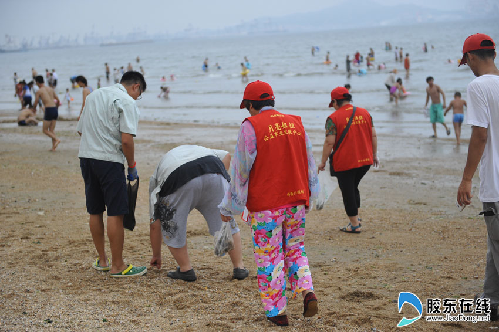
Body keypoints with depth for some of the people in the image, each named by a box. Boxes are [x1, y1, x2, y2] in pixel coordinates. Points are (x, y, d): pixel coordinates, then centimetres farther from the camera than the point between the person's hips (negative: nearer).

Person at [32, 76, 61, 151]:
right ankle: (53, 147, 6)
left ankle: (57, 139, -16)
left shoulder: (39, 91, 0)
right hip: (55, 110, 6)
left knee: (45, 130, 5)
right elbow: (58, 100, 19)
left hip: (48, 110, -6)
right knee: (52, 130, 13)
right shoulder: (51, 89, 16)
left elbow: (35, 103, 1)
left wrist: (34, 109, 23)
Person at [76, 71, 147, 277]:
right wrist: (132, 166, -3)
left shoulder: (93, 95, 18)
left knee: (95, 212, 15)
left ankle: (102, 260, 26)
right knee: (116, 214, -2)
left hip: (85, 156, 8)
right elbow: (126, 140, -15)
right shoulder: (127, 102, -6)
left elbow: (80, 130, 22)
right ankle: (117, 266, 2)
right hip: (109, 160, -8)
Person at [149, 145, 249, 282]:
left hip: (179, 181, -2)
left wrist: (156, 255, 47)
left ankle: (185, 269, 23)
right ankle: (239, 268, 22)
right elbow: (226, 155, 28)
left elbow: (155, 224, 36)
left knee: (171, 224, 21)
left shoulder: (155, 178, 37)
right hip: (213, 171, 3)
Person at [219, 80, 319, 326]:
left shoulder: (250, 126, -9)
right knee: (295, 249, 19)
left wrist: (228, 208, 2)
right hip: (296, 200, 5)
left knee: (269, 257, 5)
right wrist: (308, 197, 25)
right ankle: (307, 292, 0)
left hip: (266, 205, -5)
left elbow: (240, 170, -7)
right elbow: (309, 163, 14)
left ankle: (277, 311, 10)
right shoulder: (295, 123, 8)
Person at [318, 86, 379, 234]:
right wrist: (374, 155, 18)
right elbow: (373, 135, 8)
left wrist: (323, 162, -6)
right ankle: (356, 218, 26)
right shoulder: (364, 113, 5)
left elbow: (329, 142, -14)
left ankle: (354, 225, 12)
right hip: (365, 161, 6)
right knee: (353, 187, 23)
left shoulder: (333, 118, -11)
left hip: (345, 163, -6)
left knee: (348, 192, 6)